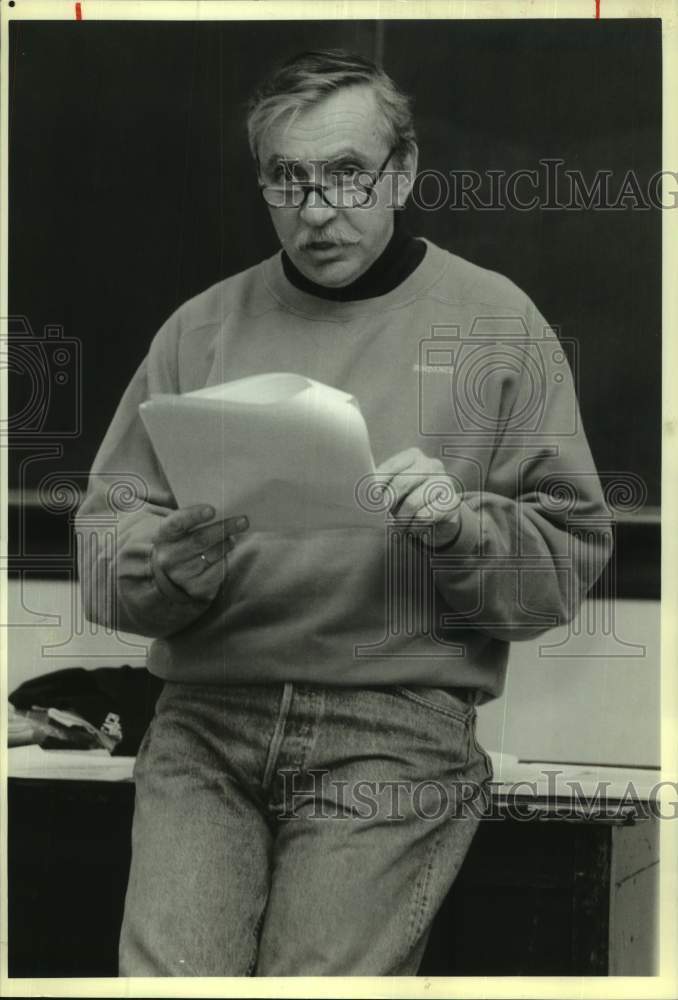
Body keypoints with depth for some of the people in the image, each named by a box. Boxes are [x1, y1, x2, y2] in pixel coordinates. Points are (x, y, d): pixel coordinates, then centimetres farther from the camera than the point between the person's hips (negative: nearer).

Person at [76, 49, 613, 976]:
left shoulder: (496, 322, 6)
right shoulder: (203, 326, 11)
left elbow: (572, 558, 5)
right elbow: (101, 546, 9)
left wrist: (459, 526, -14)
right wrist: (174, 558, -12)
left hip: (399, 728, -1)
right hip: (207, 717, 2)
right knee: (166, 976, -15)